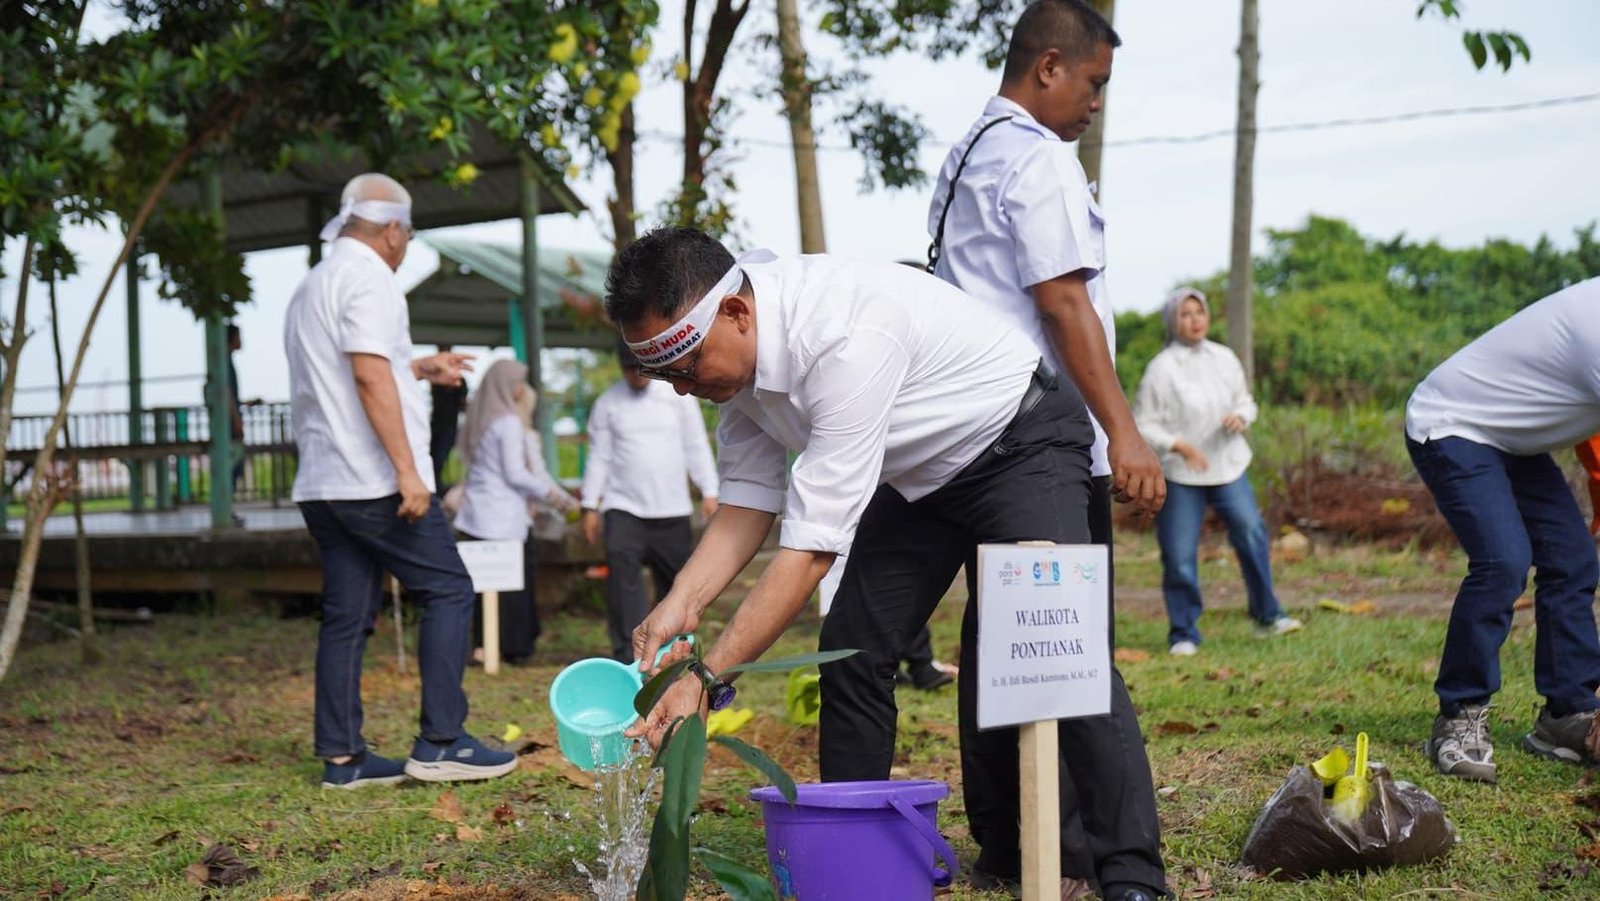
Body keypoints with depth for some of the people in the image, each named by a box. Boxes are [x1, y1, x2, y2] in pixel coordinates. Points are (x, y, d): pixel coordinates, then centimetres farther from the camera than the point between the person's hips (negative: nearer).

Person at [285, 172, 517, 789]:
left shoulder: (312, 287, 22)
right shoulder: (367, 276, -8)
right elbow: (370, 375, -20)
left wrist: (420, 368, 42)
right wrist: (408, 470, -22)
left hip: (320, 483, 9)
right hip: (374, 482, -9)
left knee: (347, 615, 9)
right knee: (448, 593, -3)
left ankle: (342, 758, 9)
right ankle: (440, 743, -6)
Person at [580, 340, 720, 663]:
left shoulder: (677, 395, 4)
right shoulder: (607, 403, 4)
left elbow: (696, 447, 6)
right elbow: (599, 457, 7)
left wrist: (709, 492, -2)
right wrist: (590, 506, 3)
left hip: (671, 509, 1)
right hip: (623, 507, -1)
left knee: (675, 580, 5)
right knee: (622, 571, -17)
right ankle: (627, 654, -19)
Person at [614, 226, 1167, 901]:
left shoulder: (848, 338, -38)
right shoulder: (736, 348, -12)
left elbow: (812, 547, -38)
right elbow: (748, 502, -6)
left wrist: (706, 678, -38)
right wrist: (681, 604, -23)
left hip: (1022, 446, -8)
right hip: (919, 474, 8)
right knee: (852, 647, 0)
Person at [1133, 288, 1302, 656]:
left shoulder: (1224, 359, 4)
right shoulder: (1162, 368, -10)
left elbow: (1246, 401, 16)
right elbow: (1143, 424, -8)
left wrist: (1240, 417, -7)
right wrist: (1180, 446, -22)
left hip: (1228, 465, 4)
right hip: (1180, 474, -3)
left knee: (1252, 535, -9)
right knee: (1179, 556, -2)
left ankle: (1267, 616, 8)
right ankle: (1183, 634, 12)